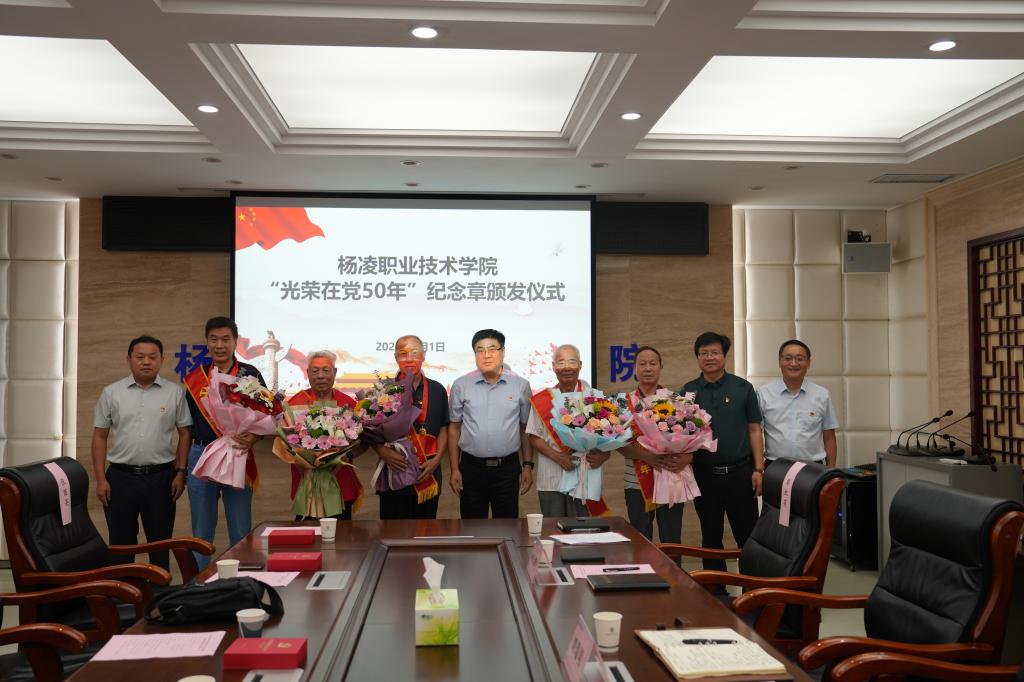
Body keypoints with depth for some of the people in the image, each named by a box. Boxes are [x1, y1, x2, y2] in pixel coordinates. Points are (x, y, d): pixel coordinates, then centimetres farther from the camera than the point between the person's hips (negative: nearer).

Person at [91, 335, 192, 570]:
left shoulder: (174, 392, 1)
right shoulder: (112, 393, 3)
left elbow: (185, 434, 4)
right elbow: (100, 437, 5)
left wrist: (180, 473, -3)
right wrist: (100, 479, 0)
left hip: (160, 477, -1)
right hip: (120, 477, 1)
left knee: (160, 541, 8)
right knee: (121, 542, 9)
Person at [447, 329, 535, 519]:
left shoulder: (521, 385, 2)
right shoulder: (461, 385, 1)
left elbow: (525, 429, 7)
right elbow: (454, 428, 5)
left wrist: (528, 465, 4)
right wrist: (454, 469, 3)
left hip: (508, 468, 0)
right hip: (472, 467, 0)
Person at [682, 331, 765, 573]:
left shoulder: (742, 388, 2)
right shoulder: (688, 391, 5)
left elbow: (754, 429, 2)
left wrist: (758, 469, -4)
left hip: (740, 472, -1)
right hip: (704, 474, 1)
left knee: (748, 535, 4)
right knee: (711, 537, 11)